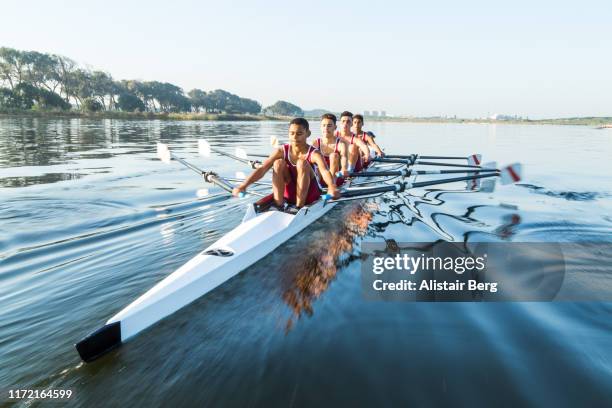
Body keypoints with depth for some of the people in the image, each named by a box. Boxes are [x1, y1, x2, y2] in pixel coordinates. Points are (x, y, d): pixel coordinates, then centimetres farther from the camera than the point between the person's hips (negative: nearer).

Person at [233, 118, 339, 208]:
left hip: (309, 195, -3)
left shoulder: (314, 154, -17)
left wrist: (332, 187, -60)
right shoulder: (282, 151, -9)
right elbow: (262, 169, -20)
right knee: (278, 163, -19)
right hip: (289, 194, 3)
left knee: (302, 164, -27)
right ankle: (279, 205, -20)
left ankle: (299, 206, -24)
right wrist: (244, 185, -35)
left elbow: (324, 171, -37)